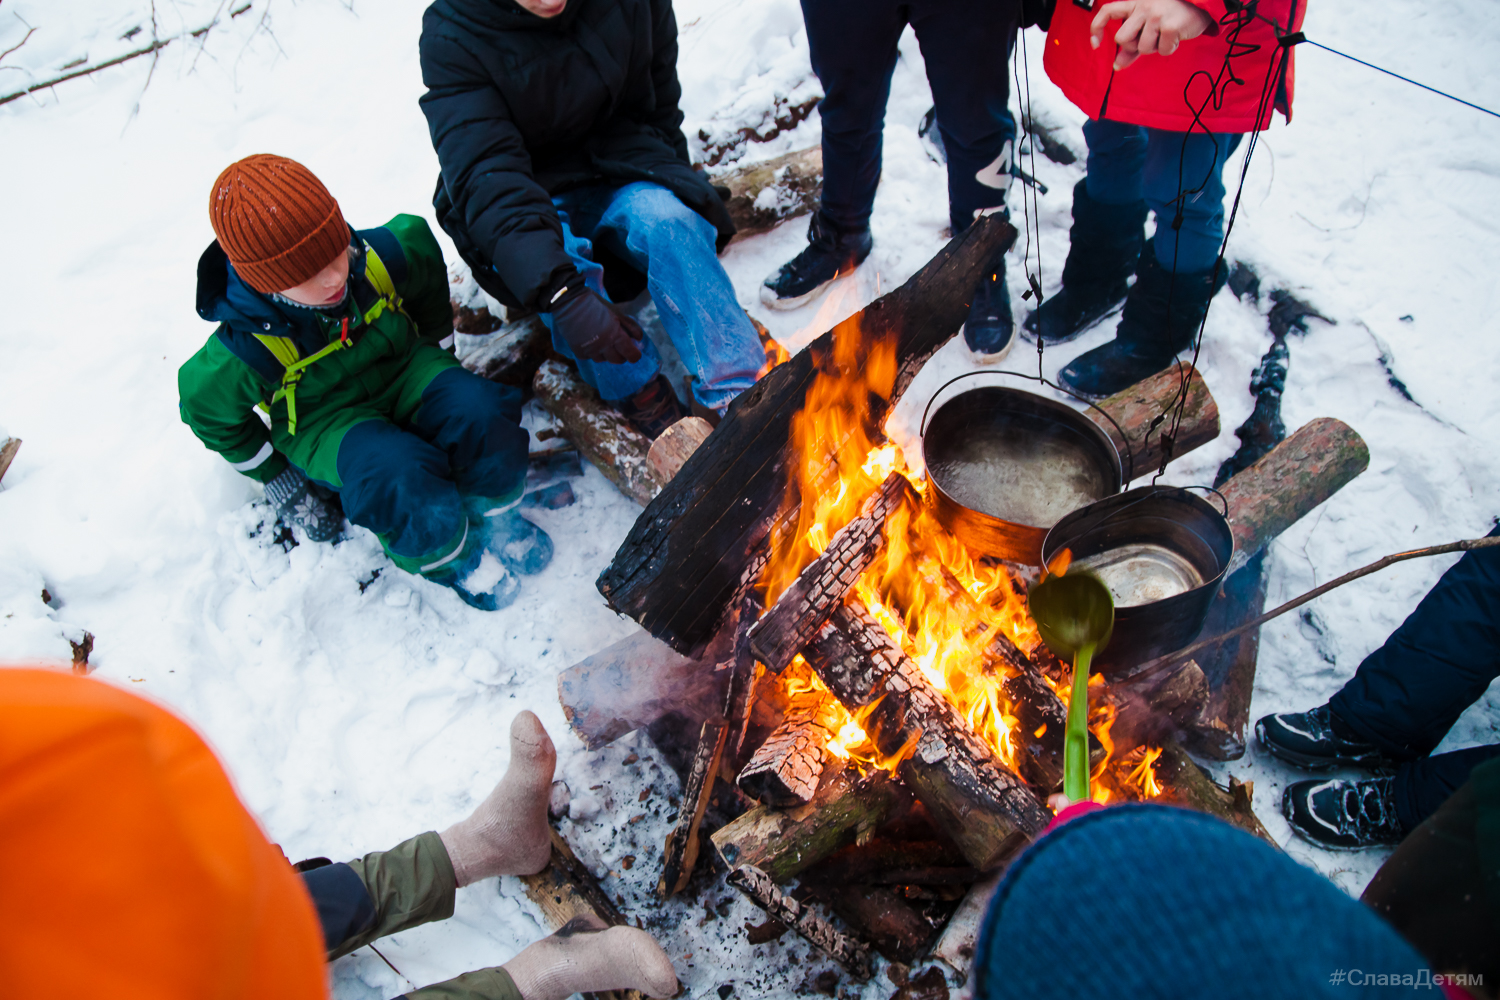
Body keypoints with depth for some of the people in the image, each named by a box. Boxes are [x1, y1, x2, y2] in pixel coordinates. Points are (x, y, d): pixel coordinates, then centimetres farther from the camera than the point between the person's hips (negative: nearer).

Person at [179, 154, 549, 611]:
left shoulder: (380, 258, -22)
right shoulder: (245, 352, -26)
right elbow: (208, 411, -6)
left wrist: (442, 365, 10)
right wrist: (279, 481, 2)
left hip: (404, 370, 3)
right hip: (325, 419, -3)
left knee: (481, 415, -29)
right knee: (401, 482, -35)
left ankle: (491, 513, 1)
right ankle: (445, 555, -1)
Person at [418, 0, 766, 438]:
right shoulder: (451, 38, -19)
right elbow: (483, 177, -30)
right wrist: (562, 293, -42)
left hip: (620, 178, 2)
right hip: (534, 200, -2)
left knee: (664, 217, -31)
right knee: (560, 258, -35)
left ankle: (740, 402, -34)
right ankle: (645, 401, -25)